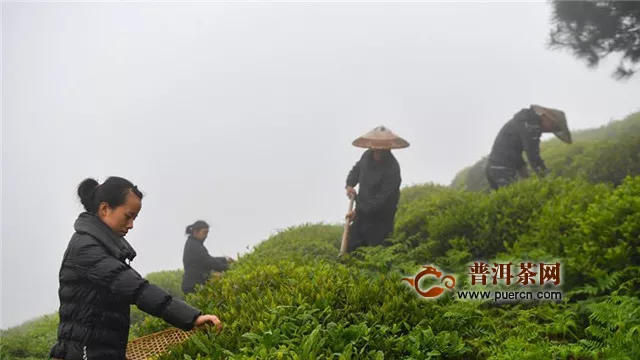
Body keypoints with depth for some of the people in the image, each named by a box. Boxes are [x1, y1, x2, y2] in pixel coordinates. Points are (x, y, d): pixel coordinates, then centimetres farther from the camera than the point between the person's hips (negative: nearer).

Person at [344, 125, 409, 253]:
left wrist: (358, 211, -23)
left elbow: (382, 199, -26)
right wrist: (350, 184, -1)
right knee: (350, 246, 11)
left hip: (380, 220, -7)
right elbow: (356, 169, 19)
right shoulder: (368, 155, -4)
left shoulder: (392, 169, -25)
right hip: (362, 213, 7)